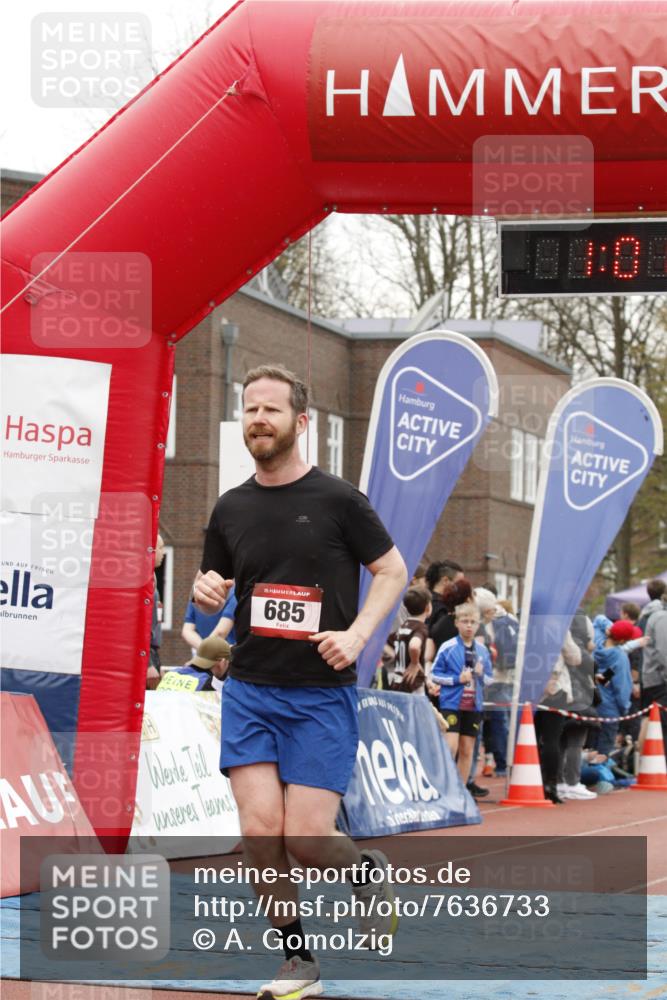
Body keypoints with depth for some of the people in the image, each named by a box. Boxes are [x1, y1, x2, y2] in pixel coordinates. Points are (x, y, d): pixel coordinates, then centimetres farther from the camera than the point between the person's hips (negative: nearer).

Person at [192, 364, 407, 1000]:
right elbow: (213, 592, 19)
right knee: (260, 830, -9)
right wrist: (206, 592, -6)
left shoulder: (336, 500, -4)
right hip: (249, 690, 3)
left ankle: (366, 873, 25)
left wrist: (356, 634, -12)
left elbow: (393, 571, 2)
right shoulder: (231, 508, 8)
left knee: (306, 838, -10)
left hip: (322, 693, -3)